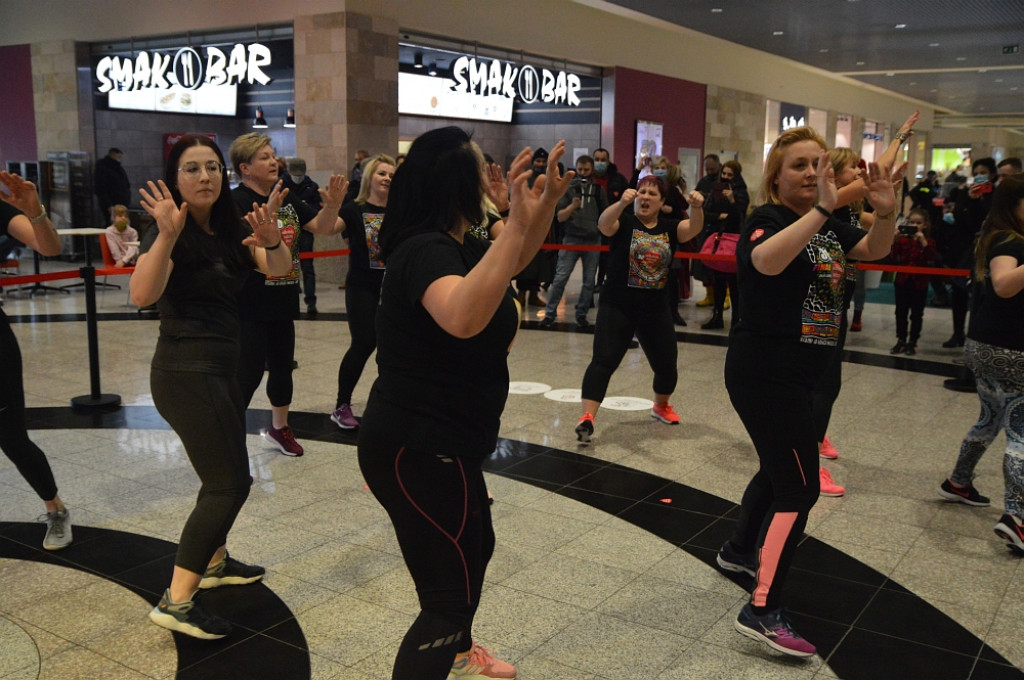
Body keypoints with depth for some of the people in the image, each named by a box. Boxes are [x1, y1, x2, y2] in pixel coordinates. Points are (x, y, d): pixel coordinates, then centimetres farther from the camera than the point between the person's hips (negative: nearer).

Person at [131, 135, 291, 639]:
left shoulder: (230, 229, 8)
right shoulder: (170, 232, -14)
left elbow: (279, 269, -4)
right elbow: (142, 294, -32)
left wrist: (271, 241, -25)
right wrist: (166, 235, -45)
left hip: (219, 368, 9)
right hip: (186, 373, -8)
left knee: (225, 474, 20)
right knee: (230, 482, -10)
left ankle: (214, 561, 40)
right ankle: (176, 602, -5)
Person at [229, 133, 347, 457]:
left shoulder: (287, 197, 8)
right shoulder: (237, 200, -13)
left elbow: (323, 227, 8)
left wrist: (332, 204, -11)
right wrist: (270, 211, -38)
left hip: (283, 302, 7)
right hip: (250, 307, -7)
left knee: (282, 367, 18)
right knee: (248, 375, -4)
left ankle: (279, 428, 37)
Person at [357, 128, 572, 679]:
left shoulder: (451, 245, 8)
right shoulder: (426, 250, -24)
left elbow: (512, 263, 22)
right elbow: (463, 317, -45)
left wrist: (547, 200, 5)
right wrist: (515, 223, -46)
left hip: (436, 443, 11)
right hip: (416, 449, -11)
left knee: (475, 547, 30)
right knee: (450, 595, -9)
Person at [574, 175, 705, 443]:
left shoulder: (670, 228, 4)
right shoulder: (624, 223, -5)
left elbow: (694, 228, -15)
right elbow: (604, 224, -27)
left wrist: (697, 208, -37)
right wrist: (622, 203, -47)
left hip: (656, 309, 4)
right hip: (617, 306, -4)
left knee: (666, 363, 14)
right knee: (604, 361, -16)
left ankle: (661, 406, 41)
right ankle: (587, 417, -21)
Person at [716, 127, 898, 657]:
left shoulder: (827, 225, 9)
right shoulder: (768, 220, -16)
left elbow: (874, 251, 15)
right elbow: (766, 260, -38)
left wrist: (886, 212, -5)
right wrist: (822, 209, -47)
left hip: (797, 374, 10)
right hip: (764, 373, -9)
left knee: (780, 469, 24)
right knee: (800, 488, -12)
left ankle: (739, 550, 46)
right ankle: (763, 612, -9)